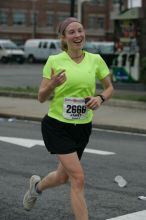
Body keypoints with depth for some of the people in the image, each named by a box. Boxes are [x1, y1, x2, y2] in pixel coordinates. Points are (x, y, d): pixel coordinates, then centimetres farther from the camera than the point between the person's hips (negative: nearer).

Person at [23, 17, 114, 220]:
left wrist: (100, 98, -11)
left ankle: (37, 186, 52)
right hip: (57, 126, -4)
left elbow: (109, 87, 11)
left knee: (63, 176, 18)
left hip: (83, 127, 4)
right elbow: (42, 97, -5)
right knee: (78, 178, -14)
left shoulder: (95, 60, -1)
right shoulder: (54, 61, -8)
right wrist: (53, 84, -26)